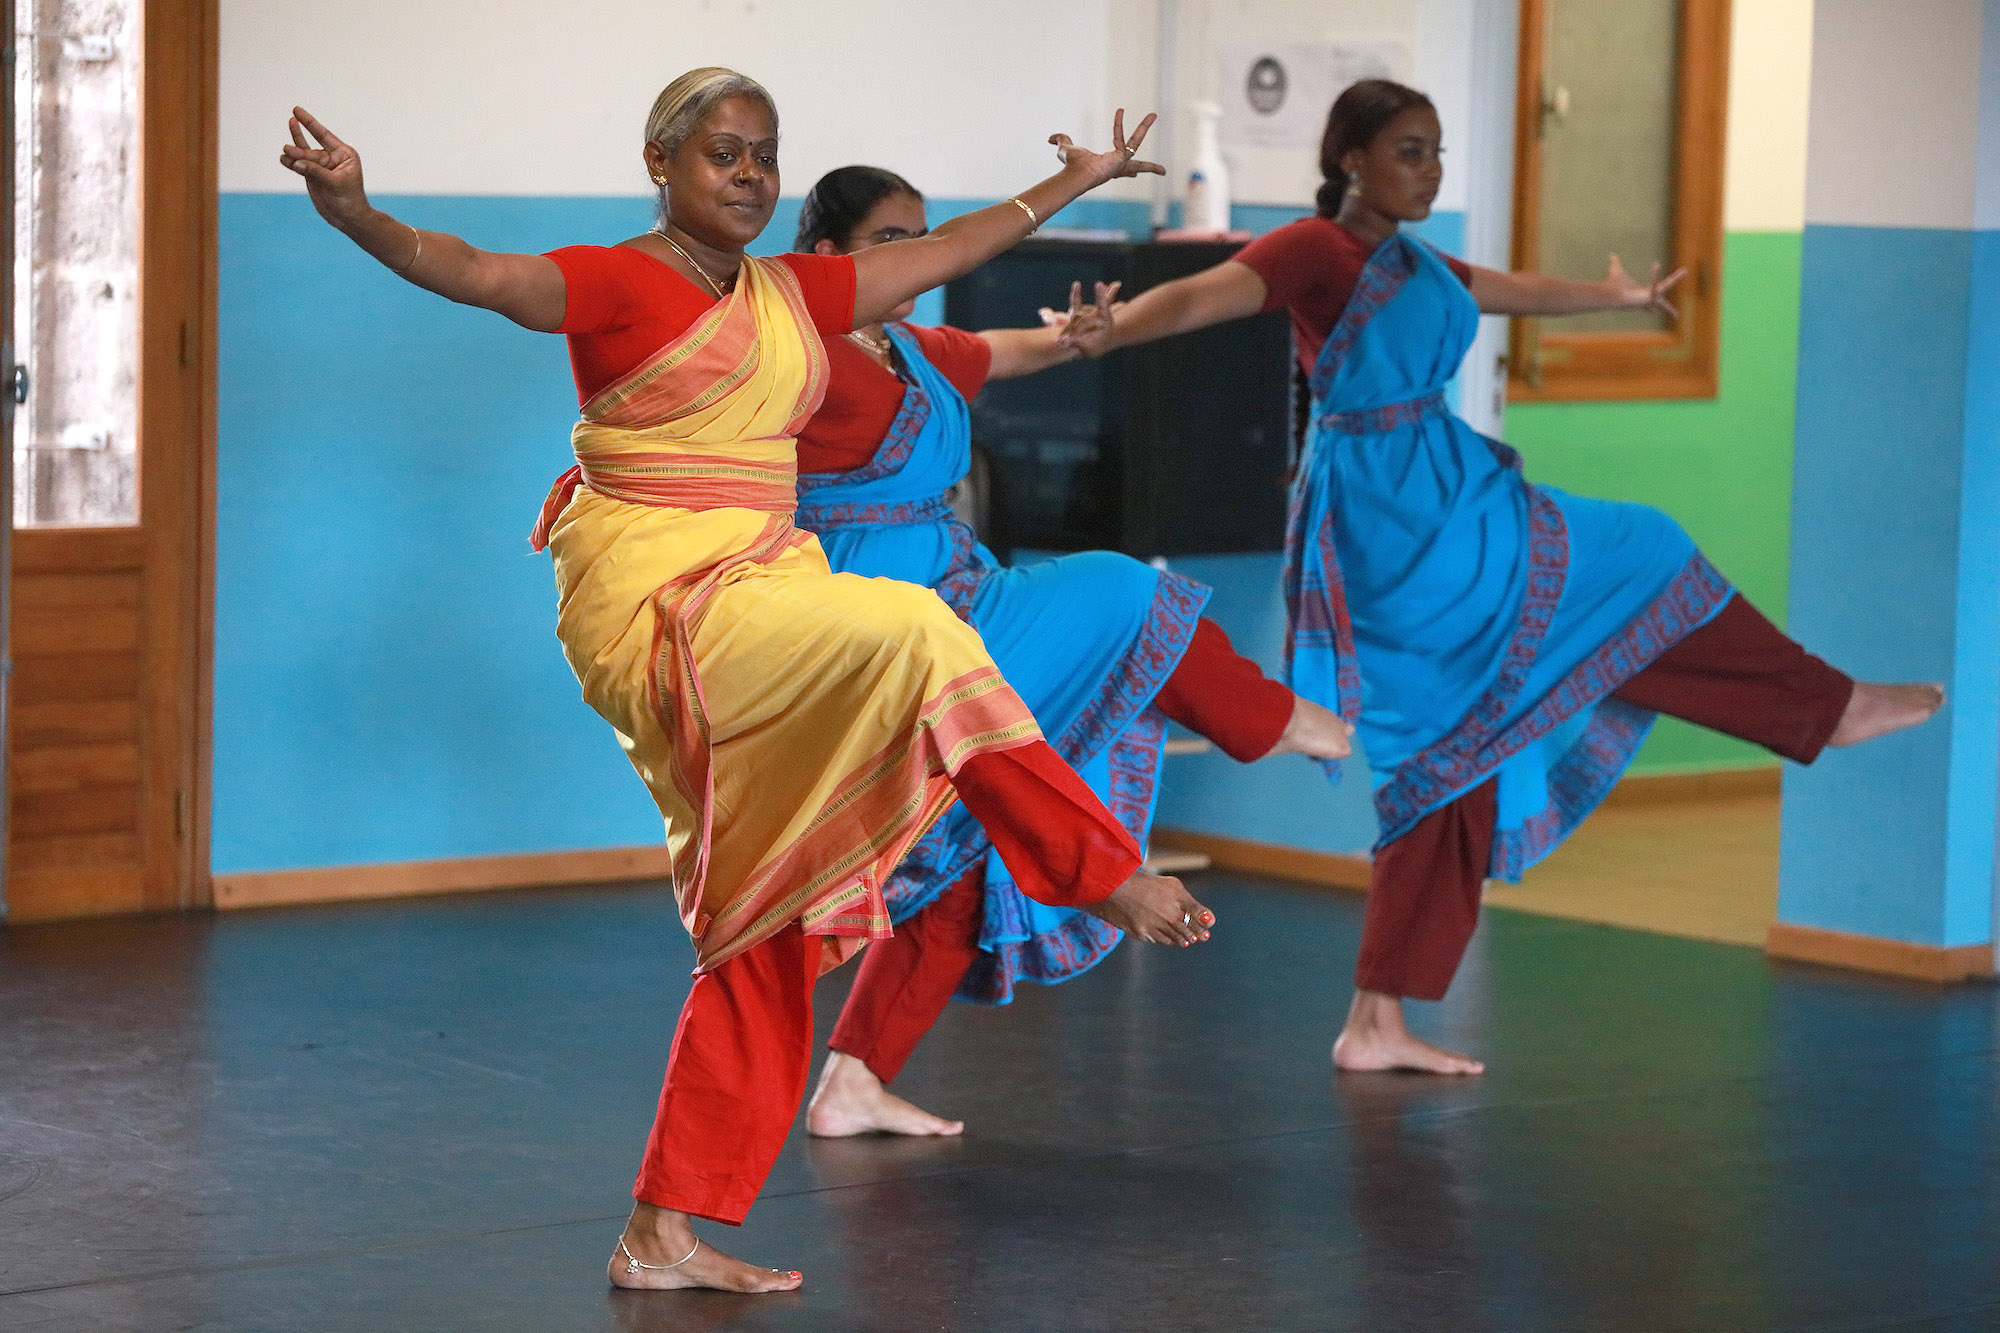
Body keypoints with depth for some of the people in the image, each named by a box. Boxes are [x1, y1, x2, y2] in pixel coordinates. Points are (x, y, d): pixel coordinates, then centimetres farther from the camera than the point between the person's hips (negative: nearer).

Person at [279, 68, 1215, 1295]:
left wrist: (1077, 180, 37)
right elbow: (476, 273, -21)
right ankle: (1108, 875, -15)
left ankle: (667, 1234, 11)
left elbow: (946, 251, 28)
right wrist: (358, 215, -40)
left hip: (761, 598, 8)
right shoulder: (614, 284, -4)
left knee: (765, 938, 5)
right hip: (654, 607, -8)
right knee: (905, 633, -27)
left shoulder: (793, 294, 16)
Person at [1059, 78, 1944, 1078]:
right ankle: (1826, 707, 19)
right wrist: (1108, 332, -43)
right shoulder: (1317, 253, -10)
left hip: (1435, 514, 10)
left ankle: (1376, 1024, 10)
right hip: (1394, 515, -10)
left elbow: (1517, 293, 35)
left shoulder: (1413, 267, 17)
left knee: (1451, 765, 8)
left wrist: (1619, 299, 51)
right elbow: (1203, 295, -24)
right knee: (1625, 569, 0)